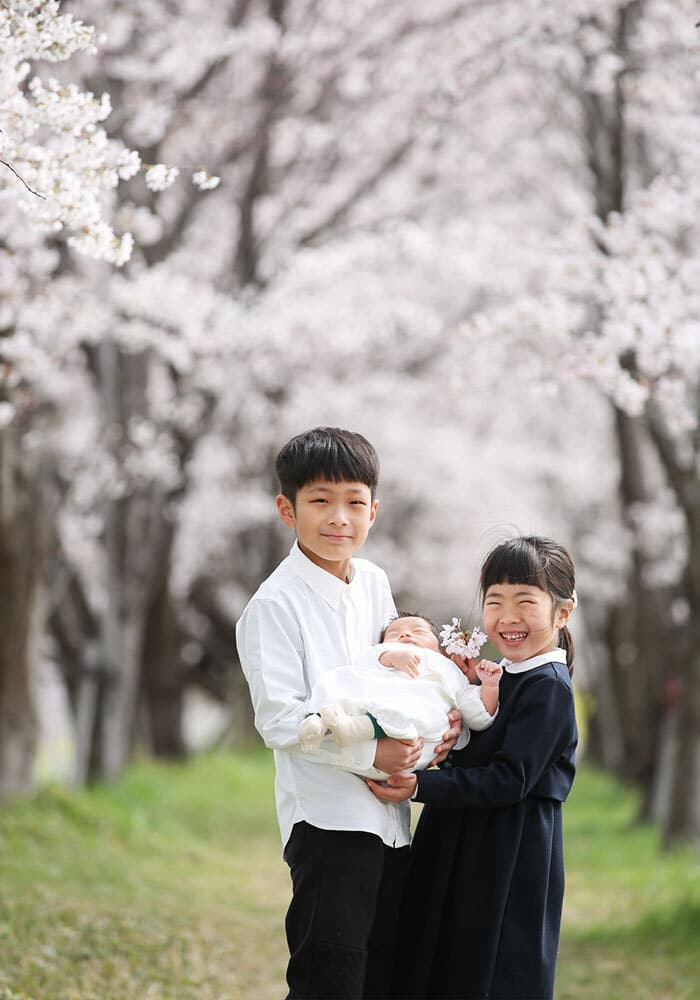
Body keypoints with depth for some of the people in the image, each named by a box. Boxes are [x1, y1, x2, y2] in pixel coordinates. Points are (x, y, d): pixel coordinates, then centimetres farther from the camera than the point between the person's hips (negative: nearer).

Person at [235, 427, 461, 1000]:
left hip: (390, 819, 8)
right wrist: (370, 752, -24)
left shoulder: (374, 584, 11)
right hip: (327, 820, -7)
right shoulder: (276, 604, -10)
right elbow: (280, 719, -16)